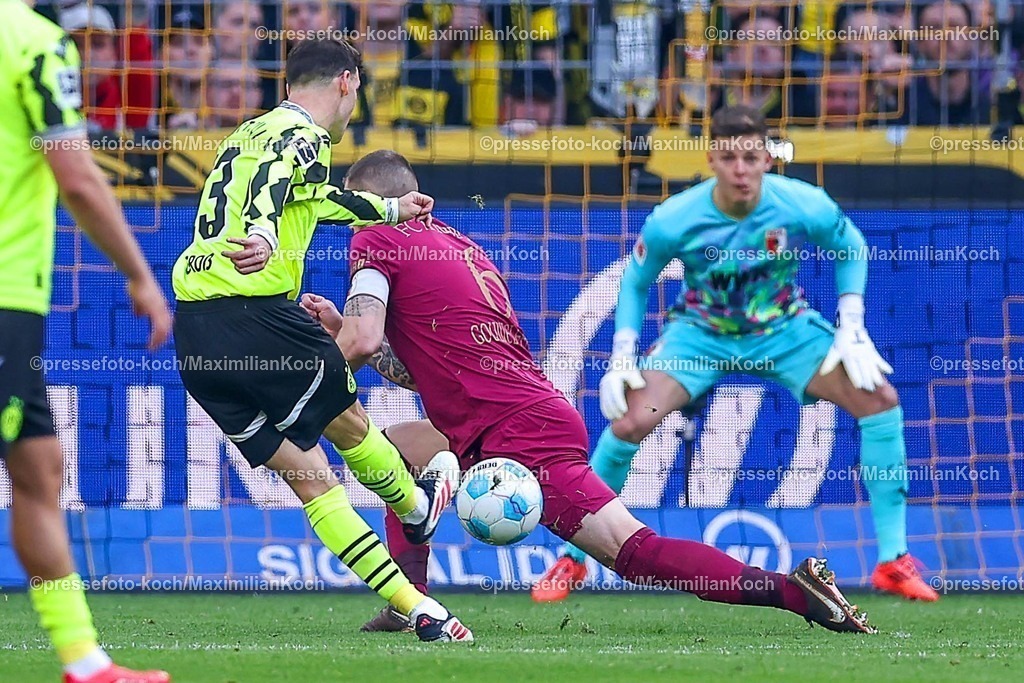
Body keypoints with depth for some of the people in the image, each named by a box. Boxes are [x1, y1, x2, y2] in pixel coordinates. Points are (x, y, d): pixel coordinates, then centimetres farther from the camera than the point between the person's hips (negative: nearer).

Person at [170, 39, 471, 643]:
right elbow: (269, 188, -26)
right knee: (349, 422, 18)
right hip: (253, 313, -9)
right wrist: (263, 235, -47)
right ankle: (418, 508, 41)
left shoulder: (250, 134, 26)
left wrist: (390, 210, 56)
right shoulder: (304, 135, -3)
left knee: (310, 476, 7)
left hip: (194, 331, 9)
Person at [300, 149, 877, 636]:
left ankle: (793, 590, -24)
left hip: (517, 434, -9)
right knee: (396, 448, 25)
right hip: (542, 412, 9)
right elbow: (421, 370, 29)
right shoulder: (463, 247, 26)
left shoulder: (376, 243, 2)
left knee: (635, 551, -13)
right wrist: (337, 325, 30)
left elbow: (361, 343, -10)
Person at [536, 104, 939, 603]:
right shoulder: (671, 221, -25)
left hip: (785, 328, 1)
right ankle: (573, 560, -3)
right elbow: (634, 282, -4)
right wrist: (622, 357, -12)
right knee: (629, 421, -23)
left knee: (880, 400, -17)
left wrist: (852, 330, -11)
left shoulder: (805, 206, -24)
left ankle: (893, 562, -4)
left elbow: (850, 250, -2)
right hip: (701, 332, -1)